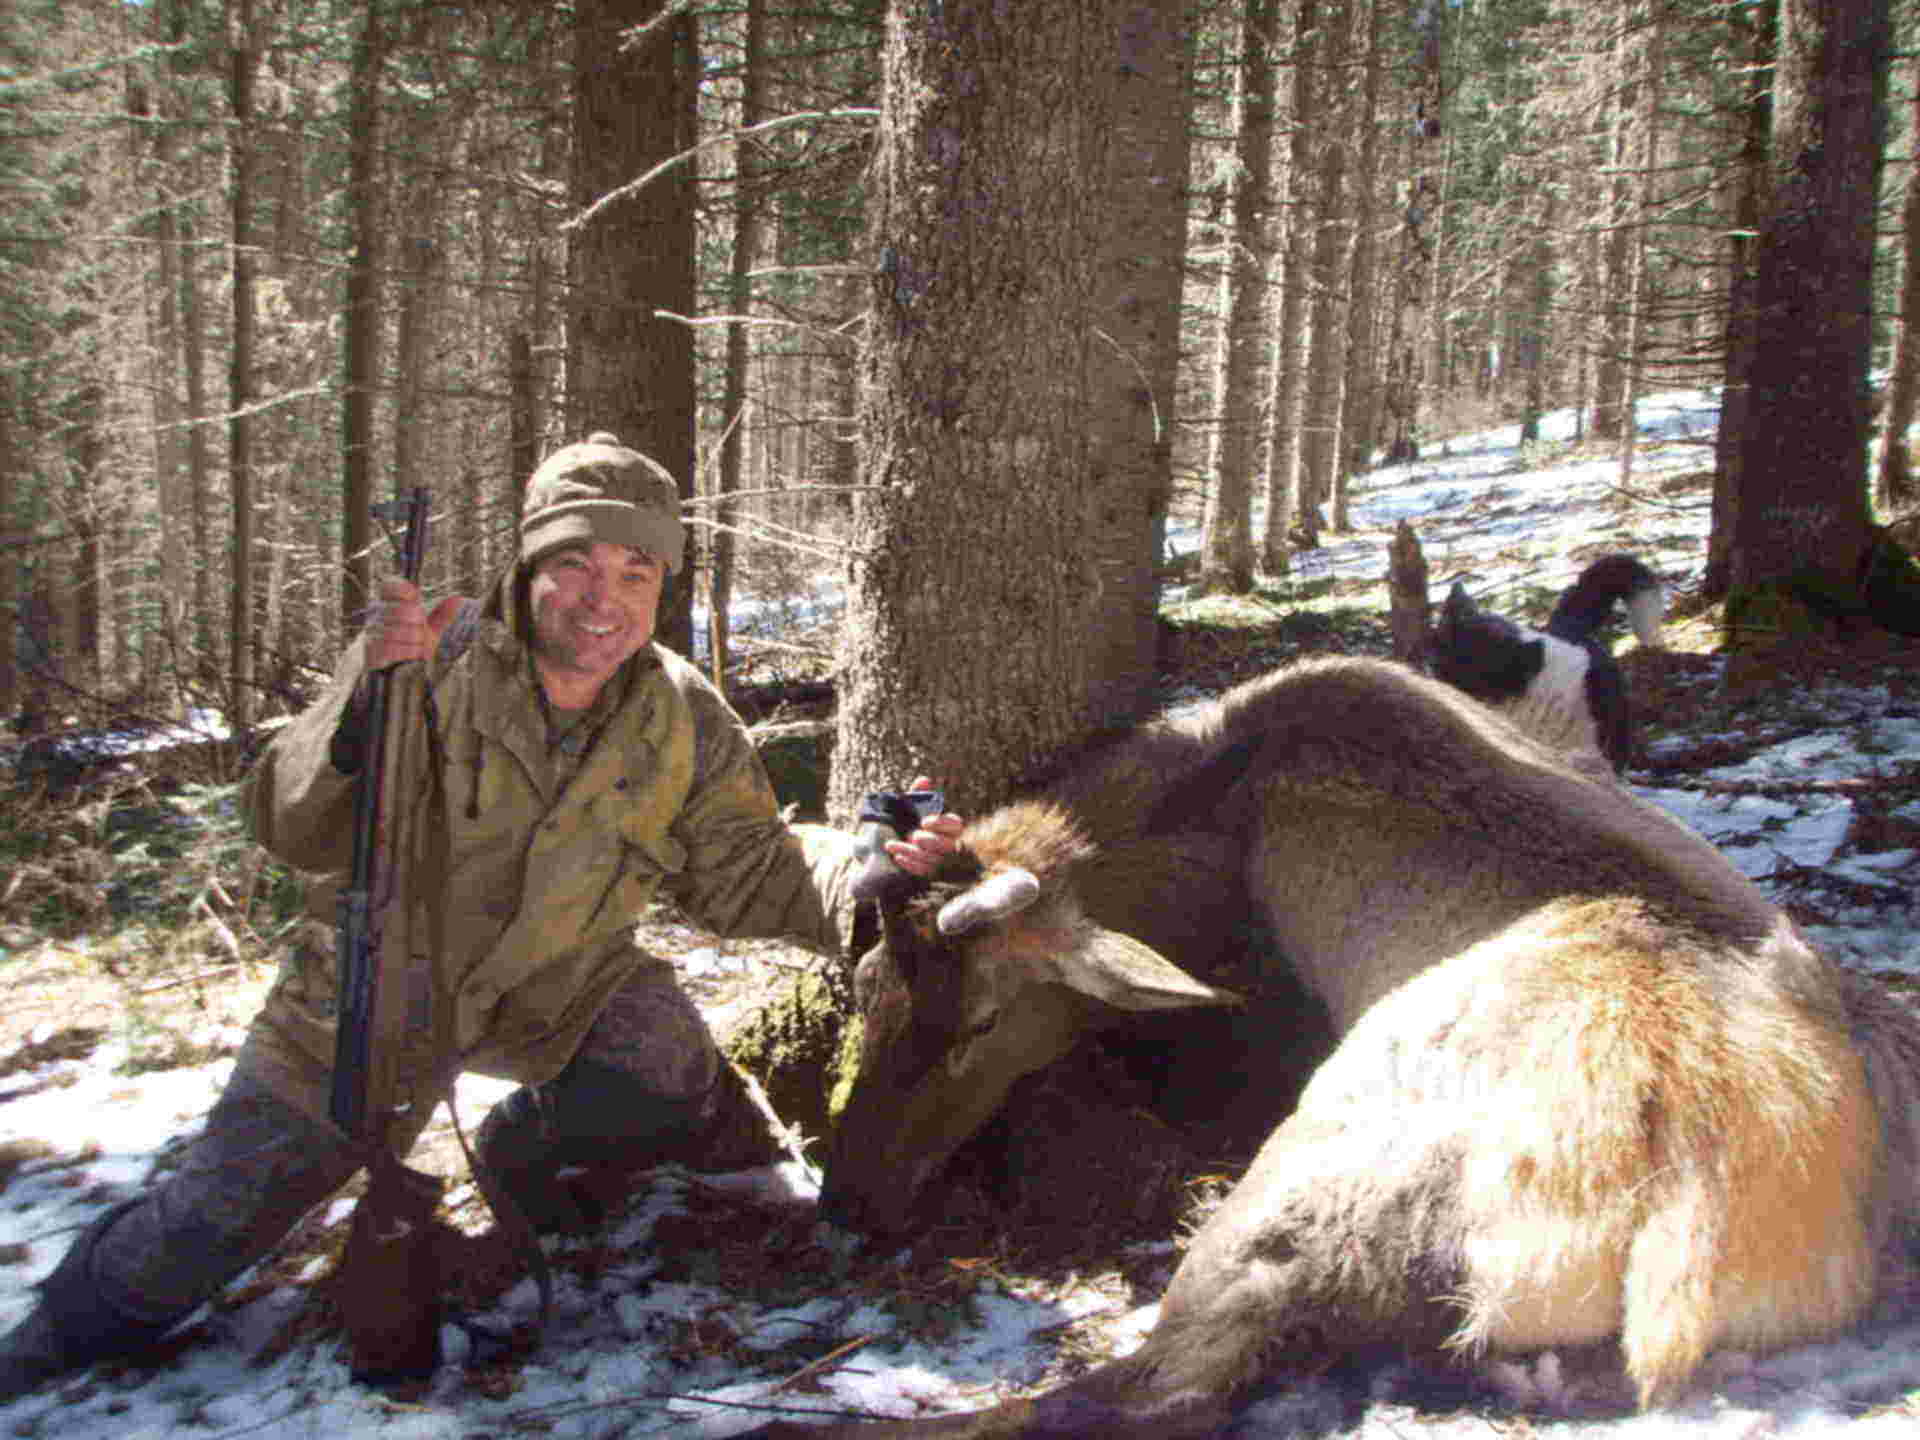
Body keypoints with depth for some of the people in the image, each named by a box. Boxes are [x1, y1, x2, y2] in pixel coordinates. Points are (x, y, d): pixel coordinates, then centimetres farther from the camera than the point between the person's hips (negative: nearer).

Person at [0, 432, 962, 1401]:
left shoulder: (686, 727, -11)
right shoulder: (430, 662, -20)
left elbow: (743, 871, -5)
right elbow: (294, 832, -24)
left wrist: (869, 869, -22)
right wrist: (369, 703, -41)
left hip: (558, 989, 2)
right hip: (373, 993, -2)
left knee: (689, 1108, -19)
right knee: (207, 1233, 2)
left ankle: (523, 1146, 14)